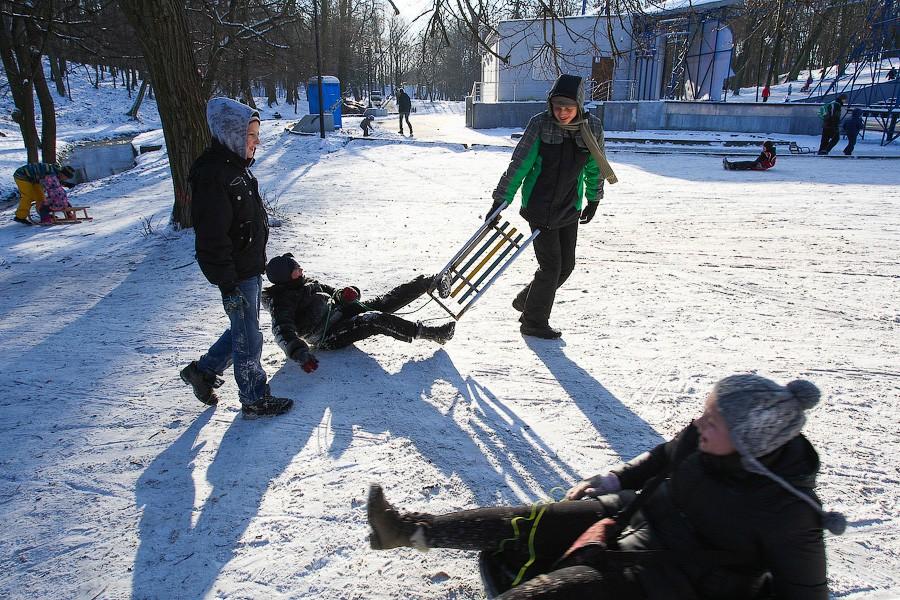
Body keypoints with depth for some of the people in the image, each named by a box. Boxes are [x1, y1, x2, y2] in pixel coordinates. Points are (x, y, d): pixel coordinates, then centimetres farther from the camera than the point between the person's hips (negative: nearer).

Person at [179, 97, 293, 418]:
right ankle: (255, 400, 22)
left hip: (252, 268, 10)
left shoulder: (237, 167, 9)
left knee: (244, 329, 23)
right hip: (237, 277, -10)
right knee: (248, 338, 5)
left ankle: (203, 370, 40)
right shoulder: (211, 177, -23)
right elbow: (212, 241, -24)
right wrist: (228, 287, -22)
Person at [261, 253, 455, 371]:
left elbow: (329, 291, 23)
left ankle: (430, 282, 0)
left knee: (382, 303, -4)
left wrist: (342, 294, -2)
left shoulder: (305, 283, 12)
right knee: (377, 321, -25)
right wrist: (300, 354, -46)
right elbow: (283, 332, -29)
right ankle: (433, 333, -22)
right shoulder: (282, 301, -15)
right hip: (329, 336, -9)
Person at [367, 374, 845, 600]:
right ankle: (409, 529, 10)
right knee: (527, 522, 0)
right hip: (636, 516, 6)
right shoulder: (703, 440, -8)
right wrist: (609, 481, 9)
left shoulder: (788, 510, -24)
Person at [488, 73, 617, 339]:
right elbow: (519, 164, -10)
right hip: (539, 206, -5)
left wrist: (594, 199, 21)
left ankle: (527, 301, 33)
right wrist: (501, 198, -11)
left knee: (566, 266, 8)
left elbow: (594, 168, 12)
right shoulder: (540, 123, -13)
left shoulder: (592, 128, -4)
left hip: (570, 209, 5)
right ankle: (534, 323, 13)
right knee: (551, 265, -6)